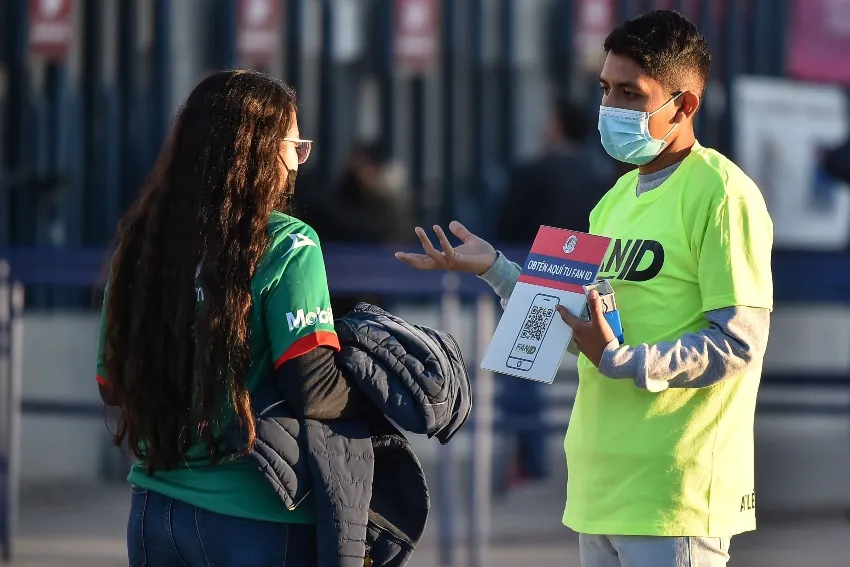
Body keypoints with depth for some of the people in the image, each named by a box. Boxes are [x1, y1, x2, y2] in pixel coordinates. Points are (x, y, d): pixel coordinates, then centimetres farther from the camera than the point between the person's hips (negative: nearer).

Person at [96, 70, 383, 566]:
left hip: (154, 509, 5)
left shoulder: (140, 240, 4)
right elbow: (314, 391, -17)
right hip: (255, 524, -5)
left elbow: (112, 385, 11)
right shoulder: (286, 246, -11)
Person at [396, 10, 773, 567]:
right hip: (600, 482, 8)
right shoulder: (618, 197, 17)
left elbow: (737, 344, -17)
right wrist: (494, 269, 10)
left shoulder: (721, 194, -11)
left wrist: (621, 362, -26)